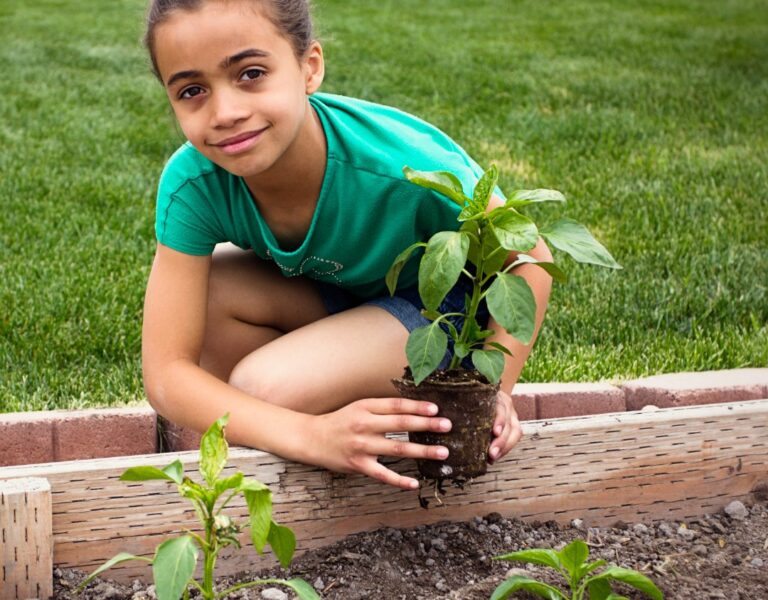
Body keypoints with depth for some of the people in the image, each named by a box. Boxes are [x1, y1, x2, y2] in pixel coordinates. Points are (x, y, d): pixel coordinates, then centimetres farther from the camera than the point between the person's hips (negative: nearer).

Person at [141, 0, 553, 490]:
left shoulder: (406, 168, -38)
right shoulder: (192, 183, -27)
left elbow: (529, 258, -20)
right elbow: (166, 372, -29)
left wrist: (492, 391, -33)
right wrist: (310, 435, -45)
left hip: (439, 307, -5)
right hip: (336, 293, 5)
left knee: (263, 389, -28)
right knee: (206, 289, -23)